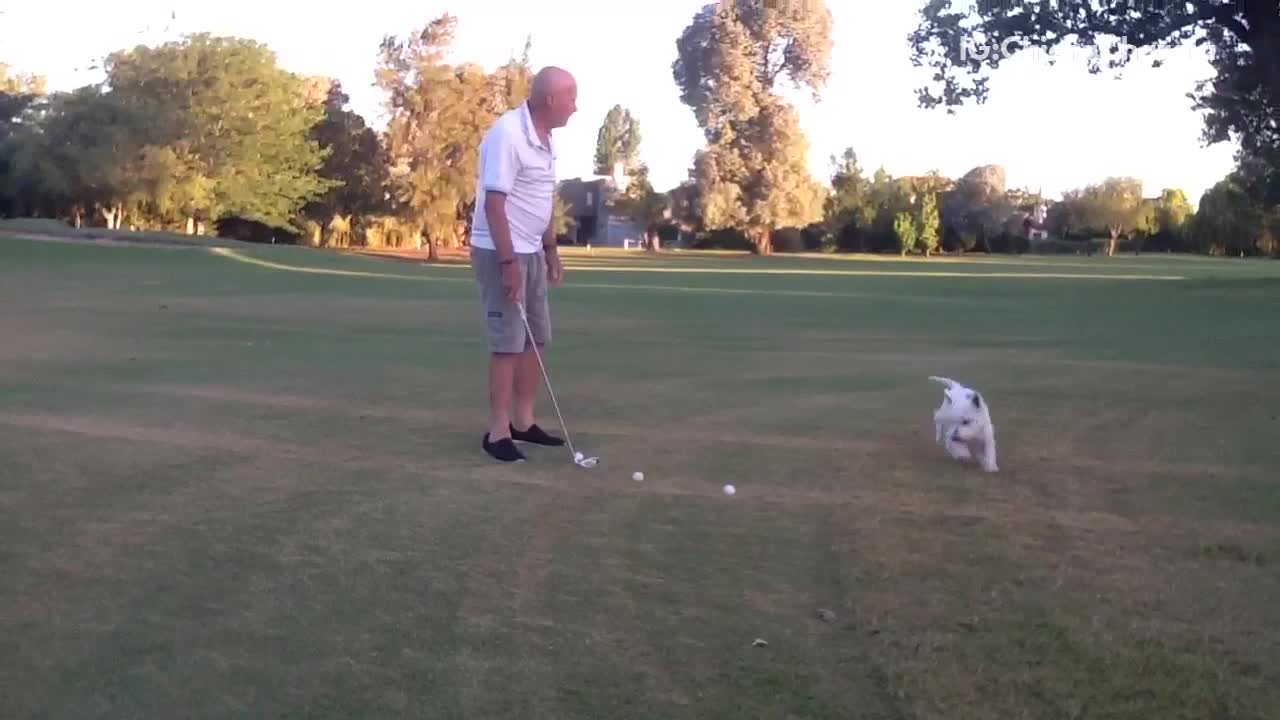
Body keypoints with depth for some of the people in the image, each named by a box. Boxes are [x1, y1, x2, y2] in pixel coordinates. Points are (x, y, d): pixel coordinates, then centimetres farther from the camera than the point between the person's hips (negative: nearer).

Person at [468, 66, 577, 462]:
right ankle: (498, 432, 2)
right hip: (501, 253, -9)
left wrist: (550, 248, 20)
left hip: (531, 251, 9)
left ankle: (523, 422, 23)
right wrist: (508, 262, -24)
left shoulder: (544, 137, 8)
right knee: (508, 343, -6)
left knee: (536, 338, 13)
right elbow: (494, 202, -23)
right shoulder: (507, 134, -21)